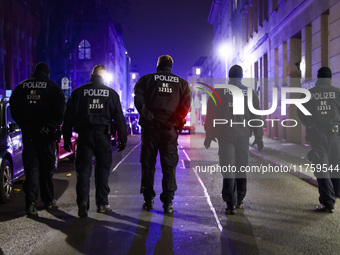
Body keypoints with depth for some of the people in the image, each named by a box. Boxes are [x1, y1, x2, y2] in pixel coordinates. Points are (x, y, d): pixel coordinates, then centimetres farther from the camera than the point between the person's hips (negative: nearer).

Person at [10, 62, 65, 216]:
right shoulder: (53, 88, -2)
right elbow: (60, 110, -5)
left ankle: (31, 202, -10)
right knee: (47, 167, 9)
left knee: (31, 166, 3)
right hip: (46, 132, -2)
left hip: (28, 133, 2)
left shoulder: (21, 87, 7)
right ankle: (48, 201, 18)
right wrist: (55, 126, 9)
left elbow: (13, 109, 9)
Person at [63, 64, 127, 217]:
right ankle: (102, 204, 13)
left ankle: (83, 201, -18)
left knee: (83, 169, 0)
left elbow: (69, 117, 4)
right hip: (103, 135, 1)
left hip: (84, 135, 0)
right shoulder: (111, 93, 7)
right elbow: (119, 118, 5)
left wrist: (67, 138, 8)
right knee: (103, 169, 10)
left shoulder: (78, 92, 6)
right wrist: (123, 138, 9)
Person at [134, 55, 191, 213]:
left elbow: (138, 98, -8)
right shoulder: (182, 83, 11)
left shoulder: (146, 79, 8)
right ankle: (168, 202, 2)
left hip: (150, 127, 0)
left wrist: (145, 113, -13)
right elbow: (186, 105, -2)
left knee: (148, 164, 9)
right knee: (169, 166, 5)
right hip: (170, 129, 1)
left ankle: (148, 200, 11)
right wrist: (176, 122, -5)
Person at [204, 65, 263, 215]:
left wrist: (209, 135, 9)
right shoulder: (250, 93, 5)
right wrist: (258, 137, 11)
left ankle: (231, 204, -9)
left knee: (228, 168, -2)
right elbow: (256, 117, 5)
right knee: (241, 167, 13)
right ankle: (239, 201, 21)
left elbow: (211, 115, 2)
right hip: (243, 135, 2)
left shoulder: (218, 92, 3)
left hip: (225, 135, -1)